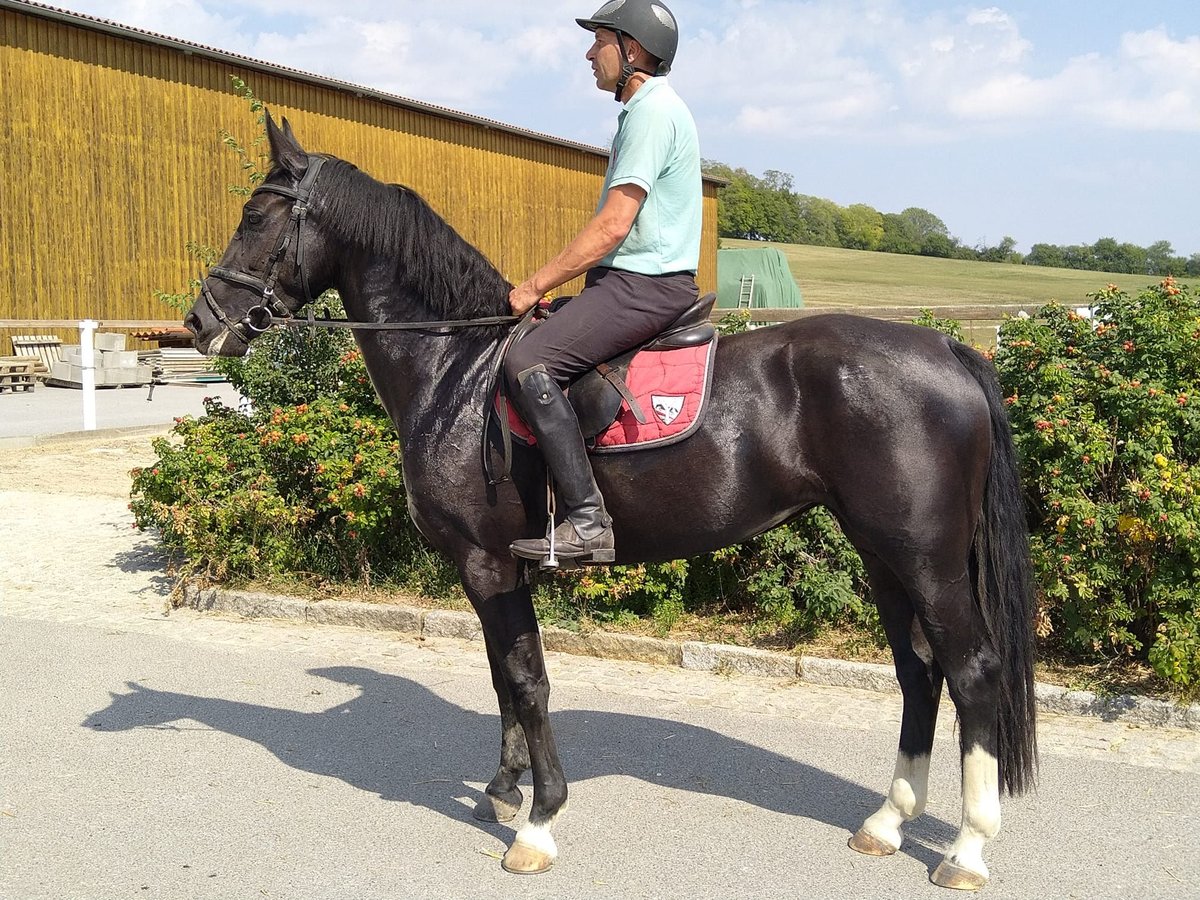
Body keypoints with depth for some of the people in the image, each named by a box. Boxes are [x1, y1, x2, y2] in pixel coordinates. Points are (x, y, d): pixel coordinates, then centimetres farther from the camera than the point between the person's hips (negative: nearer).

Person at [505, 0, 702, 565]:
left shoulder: (652, 112, -13)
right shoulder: (647, 110, 21)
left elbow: (612, 226, -21)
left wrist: (533, 288, -14)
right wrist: (565, 286, 19)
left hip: (647, 285, -11)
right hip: (636, 280, 11)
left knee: (528, 363, -25)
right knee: (533, 351, 17)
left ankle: (587, 521, -27)